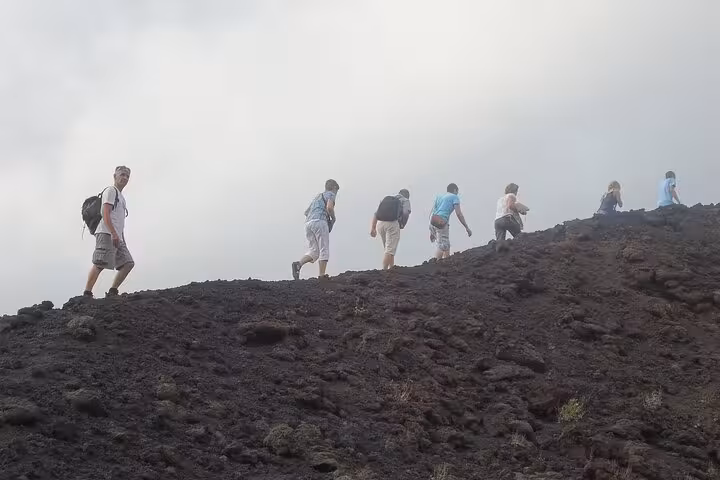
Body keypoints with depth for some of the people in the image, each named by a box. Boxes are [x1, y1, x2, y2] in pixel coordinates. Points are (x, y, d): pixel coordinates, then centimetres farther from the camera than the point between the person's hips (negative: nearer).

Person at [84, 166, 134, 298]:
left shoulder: (121, 197, 30)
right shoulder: (111, 191, 1)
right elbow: (106, 214, -12)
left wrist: (122, 239, 22)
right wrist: (114, 234, -21)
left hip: (117, 237, 10)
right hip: (106, 234, -10)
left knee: (128, 263, 1)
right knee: (99, 264, -16)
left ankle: (112, 292, 0)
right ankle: (87, 294, -19)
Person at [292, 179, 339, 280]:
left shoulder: (317, 196, 32)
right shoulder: (330, 194, 8)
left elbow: (306, 212, 33)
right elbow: (329, 207, -13)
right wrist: (333, 218, 4)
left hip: (308, 223, 7)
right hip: (319, 222, -7)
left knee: (313, 252, 5)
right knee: (324, 250, -3)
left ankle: (298, 264, -20)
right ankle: (322, 276, -10)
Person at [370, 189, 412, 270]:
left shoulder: (386, 199, 29)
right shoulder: (405, 200, 16)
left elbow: (376, 214, 18)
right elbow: (406, 213, -5)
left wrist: (373, 228, 13)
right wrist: (402, 225, 8)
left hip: (380, 223, 6)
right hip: (392, 224, -6)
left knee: (389, 249, 20)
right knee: (390, 250, -8)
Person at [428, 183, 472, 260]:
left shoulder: (439, 196, 28)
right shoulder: (455, 197, 9)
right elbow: (459, 214, -4)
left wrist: (431, 232, 27)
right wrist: (467, 228, -1)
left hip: (432, 222, 7)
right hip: (442, 223, -7)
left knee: (447, 247, 15)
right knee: (442, 248, -7)